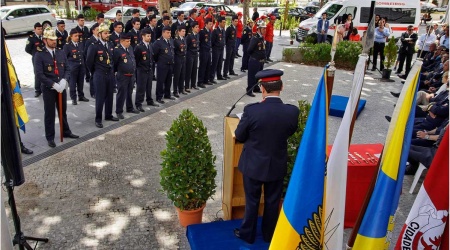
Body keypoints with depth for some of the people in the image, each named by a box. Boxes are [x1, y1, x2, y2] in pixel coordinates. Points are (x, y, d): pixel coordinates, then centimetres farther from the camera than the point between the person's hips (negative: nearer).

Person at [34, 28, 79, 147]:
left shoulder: (61, 53, 7)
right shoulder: (39, 55, -9)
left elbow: (67, 69, 7)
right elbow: (39, 74, -15)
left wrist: (64, 81, -12)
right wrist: (53, 85, -20)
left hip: (62, 87, 4)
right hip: (48, 89, -4)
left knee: (63, 111, 17)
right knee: (49, 114, 5)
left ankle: (66, 131, 33)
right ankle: (50, 137, 16)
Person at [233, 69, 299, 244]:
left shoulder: (251, 110, -24)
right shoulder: (292, 111, -17)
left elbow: (239, 136, -10)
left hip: (254, 164, -2)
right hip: (278, 165, 2)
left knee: (252, 201, 18)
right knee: (273, 202, 21)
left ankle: (248, 234, 36)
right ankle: (269, 235, 40)